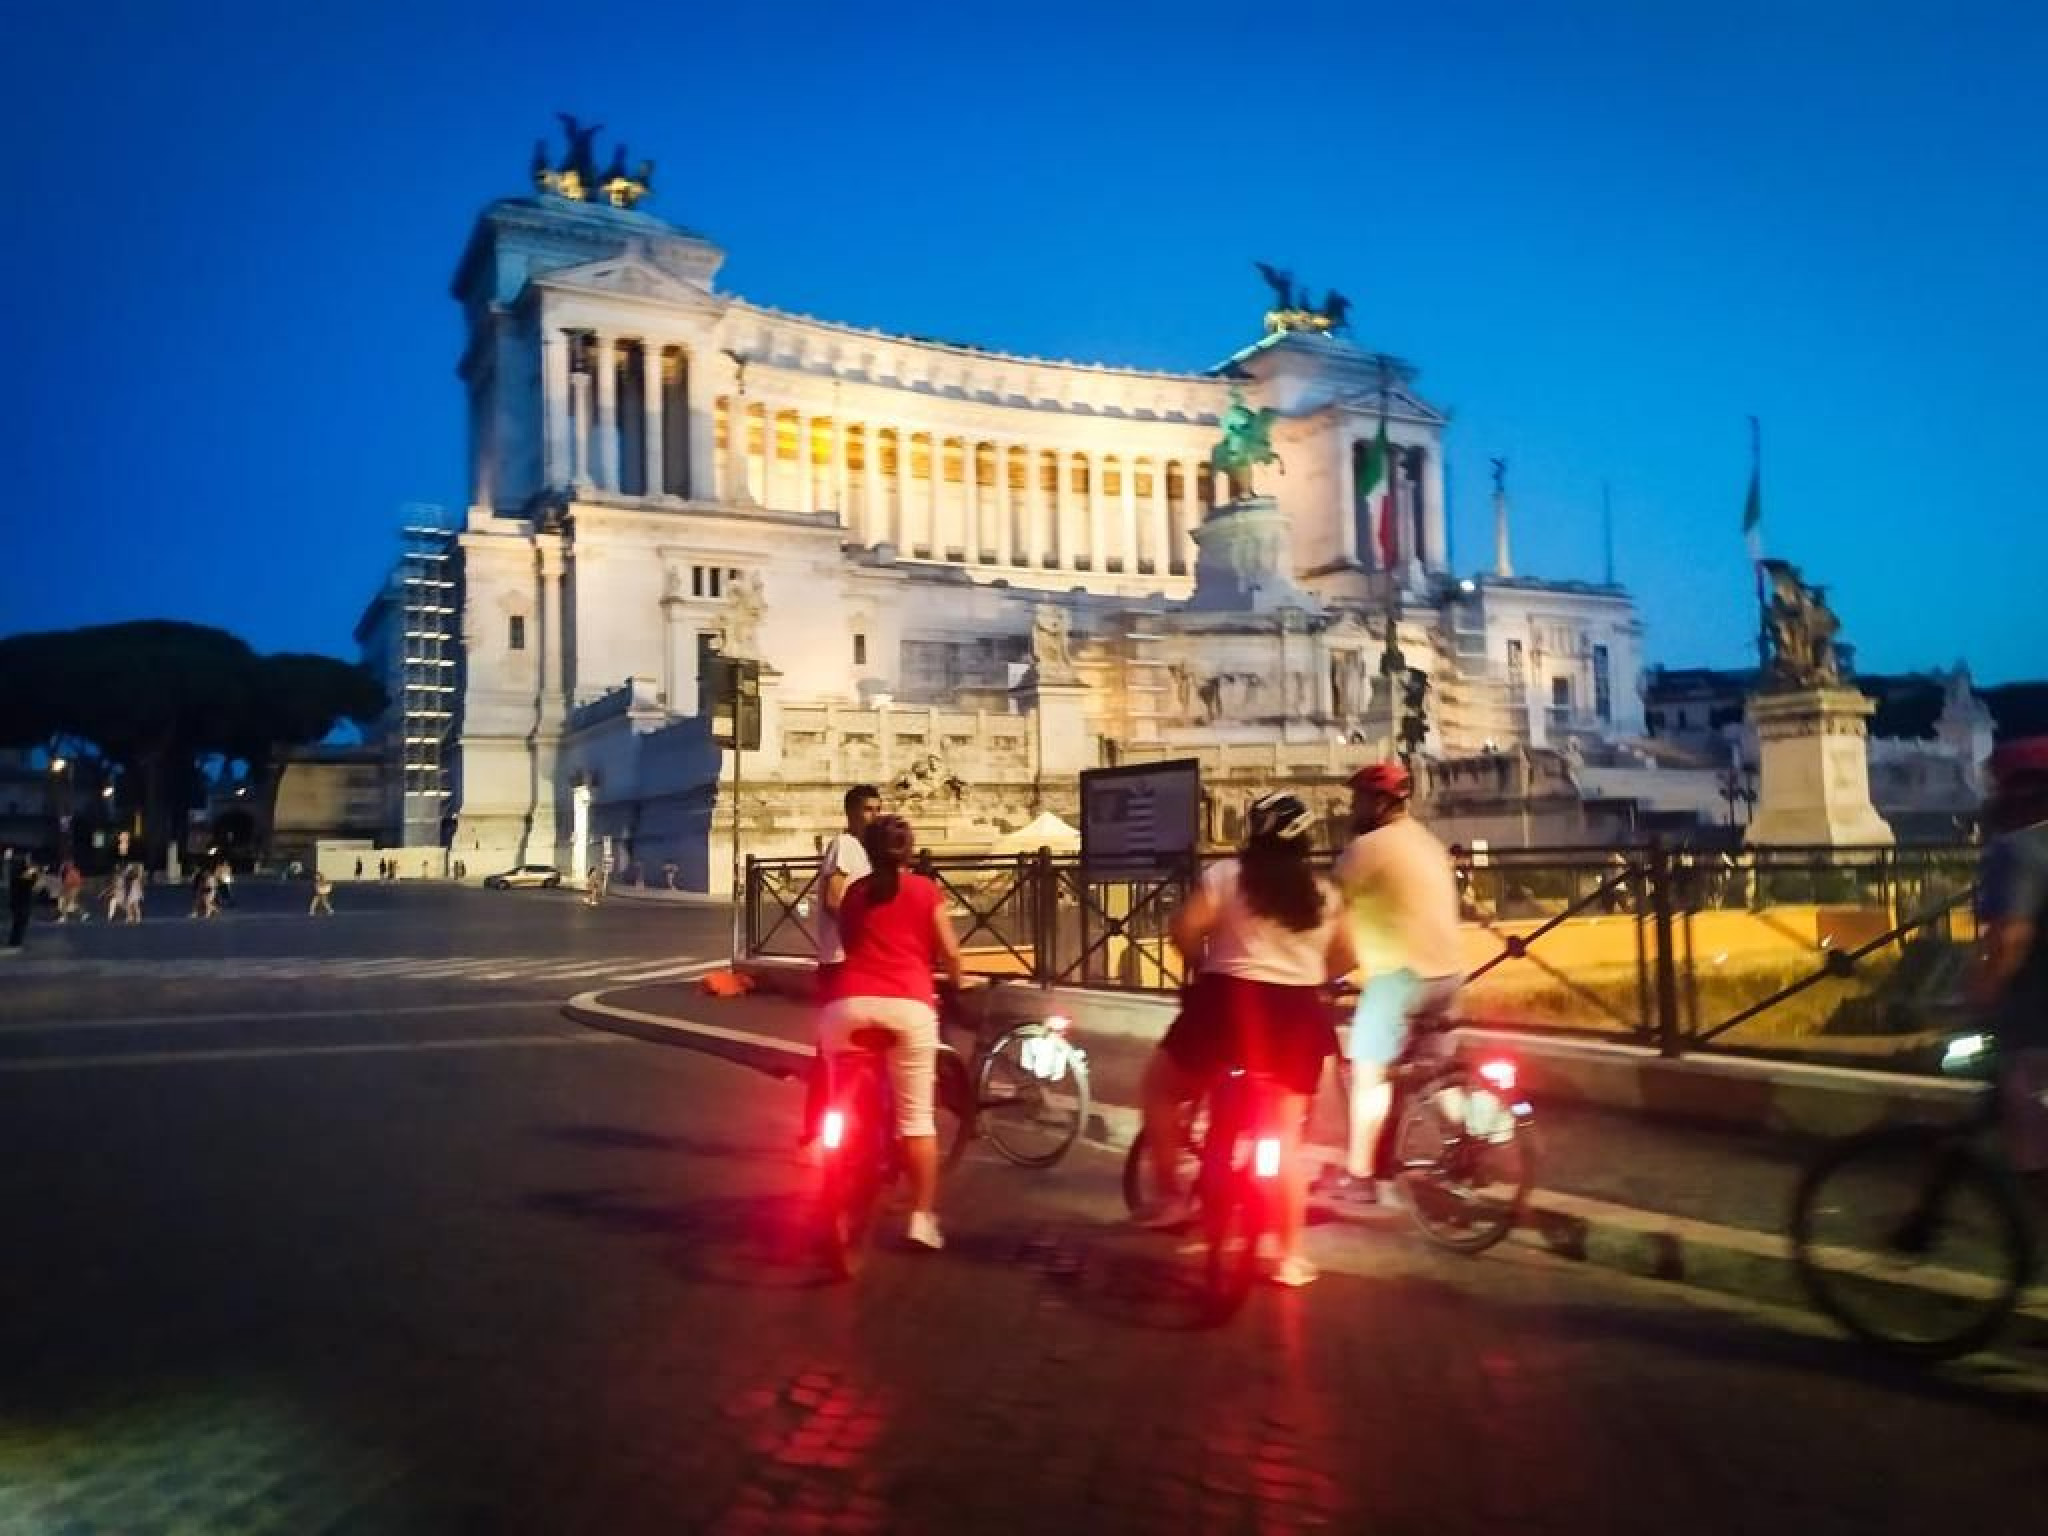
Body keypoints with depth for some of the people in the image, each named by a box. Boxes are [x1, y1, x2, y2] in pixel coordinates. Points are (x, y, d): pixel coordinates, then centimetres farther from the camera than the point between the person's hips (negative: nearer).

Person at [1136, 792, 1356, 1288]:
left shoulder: (1225, 874, -3)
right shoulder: (1324, 893, 9)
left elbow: (1185, 929, -13)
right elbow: (1344, 958, 13)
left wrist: (1203, 965, 6)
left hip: (1231, 1001, -4)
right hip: (1299, 1015, 4)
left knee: (1160, 1085, 20)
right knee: (1287, 1138, 13)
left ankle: (1169, 1197, 15)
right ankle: (1290, 1258, 13)